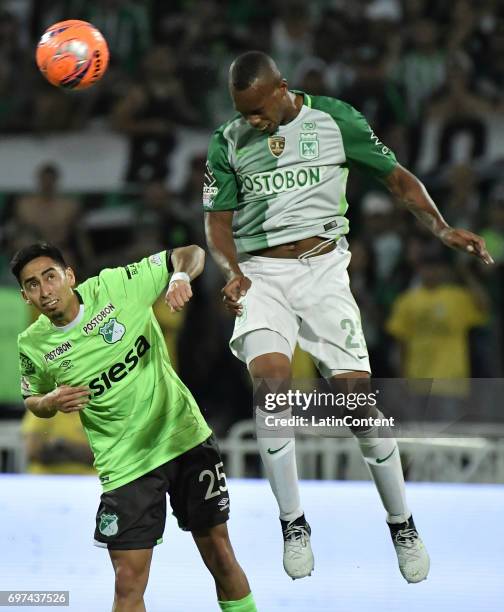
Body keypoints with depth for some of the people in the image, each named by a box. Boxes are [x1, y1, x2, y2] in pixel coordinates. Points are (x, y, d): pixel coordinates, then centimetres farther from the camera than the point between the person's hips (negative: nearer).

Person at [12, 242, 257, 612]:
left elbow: (190, 255, -1)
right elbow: (33, 401, 14)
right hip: (125, 464, 0)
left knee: (219, 554, 6)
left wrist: (180, 276, -23)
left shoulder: (116, 286, -10)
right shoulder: (32, 346, -5)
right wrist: (52, 402, -9)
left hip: (186, 435, 0)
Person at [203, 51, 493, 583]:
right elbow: (218, 221, 8)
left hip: (323, 266, -1)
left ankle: (402, 525, 7)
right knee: (268, 374, -26)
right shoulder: (228, 142, 4)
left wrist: (442, 229, -8)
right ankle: (292, 523, -16)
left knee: (356, 392, -10)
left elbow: (397, 178, 6)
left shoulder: (334, 119, 0)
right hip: (261, 273, 1)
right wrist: (232, 271, -12)